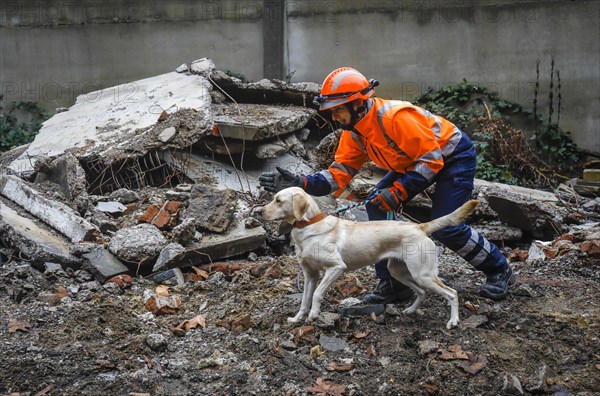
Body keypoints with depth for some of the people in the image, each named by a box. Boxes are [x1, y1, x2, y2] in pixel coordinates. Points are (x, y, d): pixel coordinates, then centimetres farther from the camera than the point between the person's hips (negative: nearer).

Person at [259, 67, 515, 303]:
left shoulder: (394, 116, -34)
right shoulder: (353, 132, -8)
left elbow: (431, 159, -30)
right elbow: (338, 173, -9)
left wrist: (397, 192, -34)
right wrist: (300, 183, -23)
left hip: (453, 155, -8)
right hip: (413, 163, 8)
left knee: (444, 227, -15)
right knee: (378, 206, -7)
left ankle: (499, 271, 11)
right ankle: (393, 283, 1)